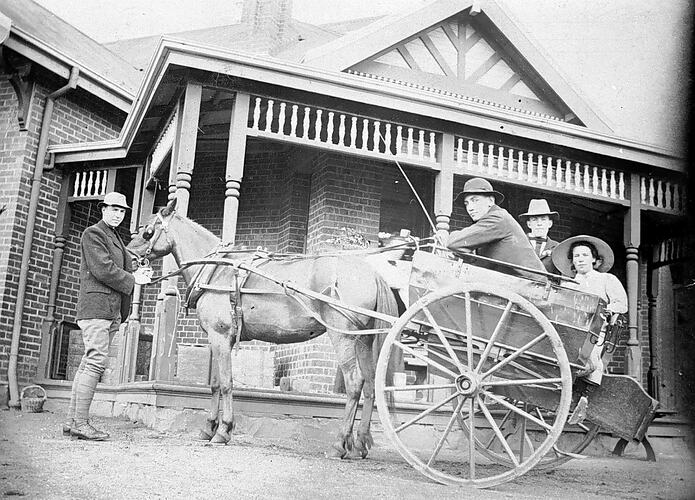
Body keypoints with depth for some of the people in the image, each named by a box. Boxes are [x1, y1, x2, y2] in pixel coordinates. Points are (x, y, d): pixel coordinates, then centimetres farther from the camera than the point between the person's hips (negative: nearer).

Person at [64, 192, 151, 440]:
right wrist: (132, 279, -6)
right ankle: (81, 423, -11)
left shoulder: (116, 239, 25)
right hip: (95, 306, -9)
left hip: (112, 310, 9)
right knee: (95, 362, -13)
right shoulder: (92, 234, -4)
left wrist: (136, 274, 1)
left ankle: (72, 420, 11)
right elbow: (102, 269, -14)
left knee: (88, 363, 8)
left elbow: (122, 268, 21)